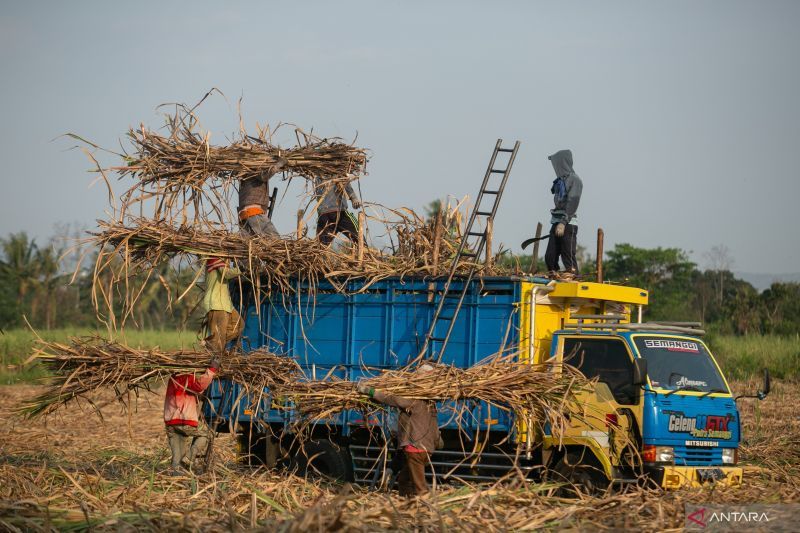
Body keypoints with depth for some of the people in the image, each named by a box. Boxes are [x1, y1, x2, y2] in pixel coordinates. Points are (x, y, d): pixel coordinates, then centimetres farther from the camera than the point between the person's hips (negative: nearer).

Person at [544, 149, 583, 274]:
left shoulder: (574, 180, -7)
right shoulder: (560, 180, 18)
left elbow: (572, 204, -15)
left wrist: (563, 223, -22)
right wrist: (556, 223, 16)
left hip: (568, 225, -8)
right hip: (556, 223, 8)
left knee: (568, 259, -9)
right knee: (550, 257, 4)